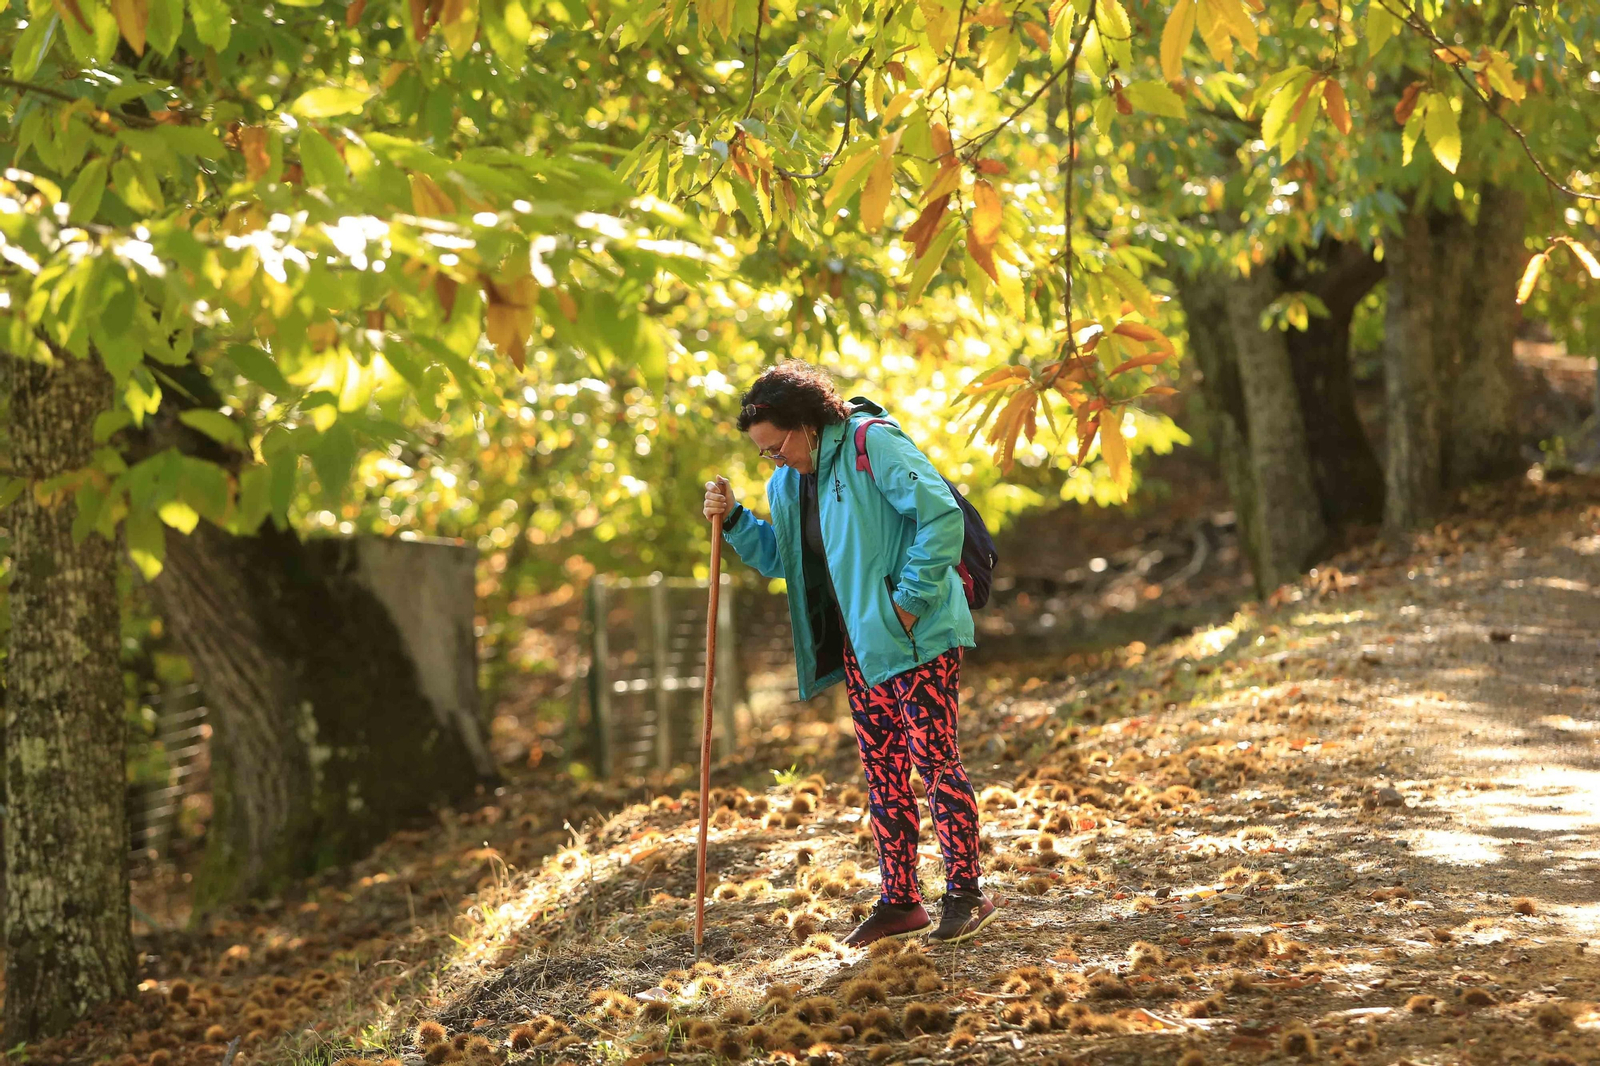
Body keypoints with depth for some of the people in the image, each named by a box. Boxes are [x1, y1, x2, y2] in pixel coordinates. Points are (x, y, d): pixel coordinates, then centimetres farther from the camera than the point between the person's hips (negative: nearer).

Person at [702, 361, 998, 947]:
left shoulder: (873, 444, -15)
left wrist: (909, 601, -19)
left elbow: (942, 517, -20)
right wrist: (734, 521, 5)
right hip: (860, 645, 8)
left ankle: (965, 893, 1)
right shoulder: (789, 482, 11)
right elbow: (781, 557, 22)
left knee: (935, 760, -5)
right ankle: (900, 900, 15)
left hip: (917, 635, -8)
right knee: (882, 770, 9)